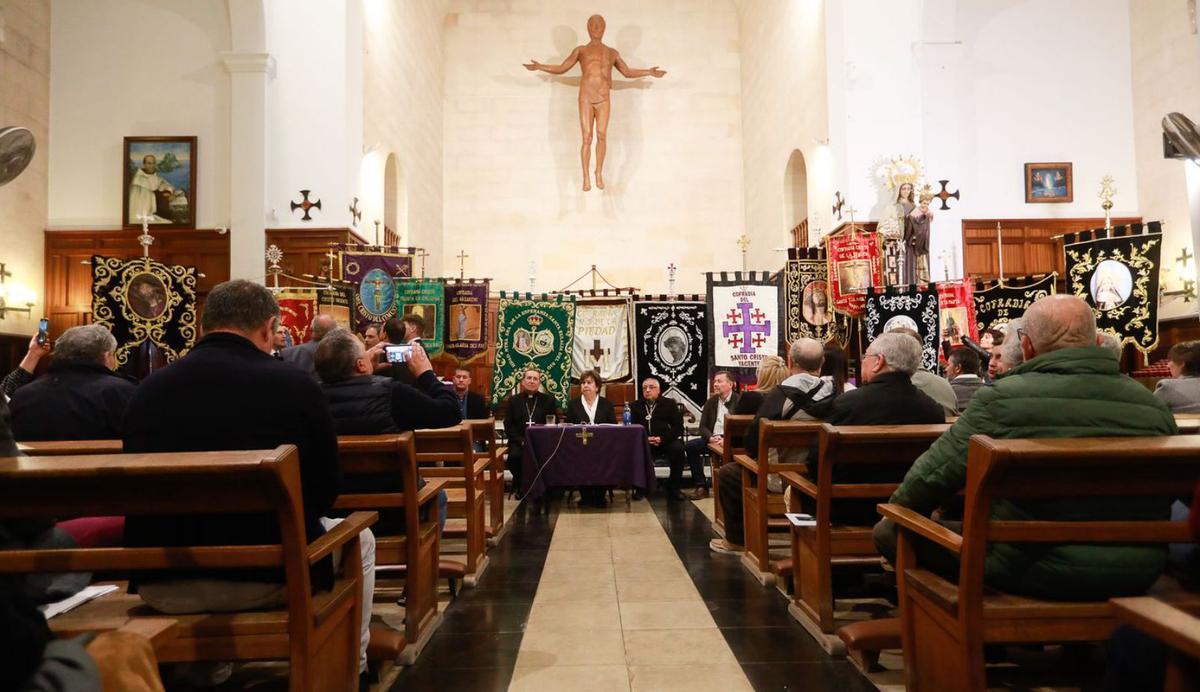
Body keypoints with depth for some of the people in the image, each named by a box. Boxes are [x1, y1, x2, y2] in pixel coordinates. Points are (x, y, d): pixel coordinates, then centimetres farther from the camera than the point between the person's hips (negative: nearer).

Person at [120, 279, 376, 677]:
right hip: (268, 574, -4)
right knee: (358, 540, 24)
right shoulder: (295, 384, -12)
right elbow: (326, 488, -3)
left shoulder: (148, 388, -2)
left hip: (162, 584, 5)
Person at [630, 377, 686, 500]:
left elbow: (678, 427, 4)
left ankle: (673, 488, -16)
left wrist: (662, 439, -14)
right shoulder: (635, 406, 17)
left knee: (677, 448, -31)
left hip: (666, 441, 0)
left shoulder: (669, 404, 13)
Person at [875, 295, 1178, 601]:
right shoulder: (1154, 404, -2)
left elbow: (930, 476, -12)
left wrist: (898, 508, 10)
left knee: (889, 532, 4)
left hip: (1036, 572, -6)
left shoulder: (1003, 397, -16)